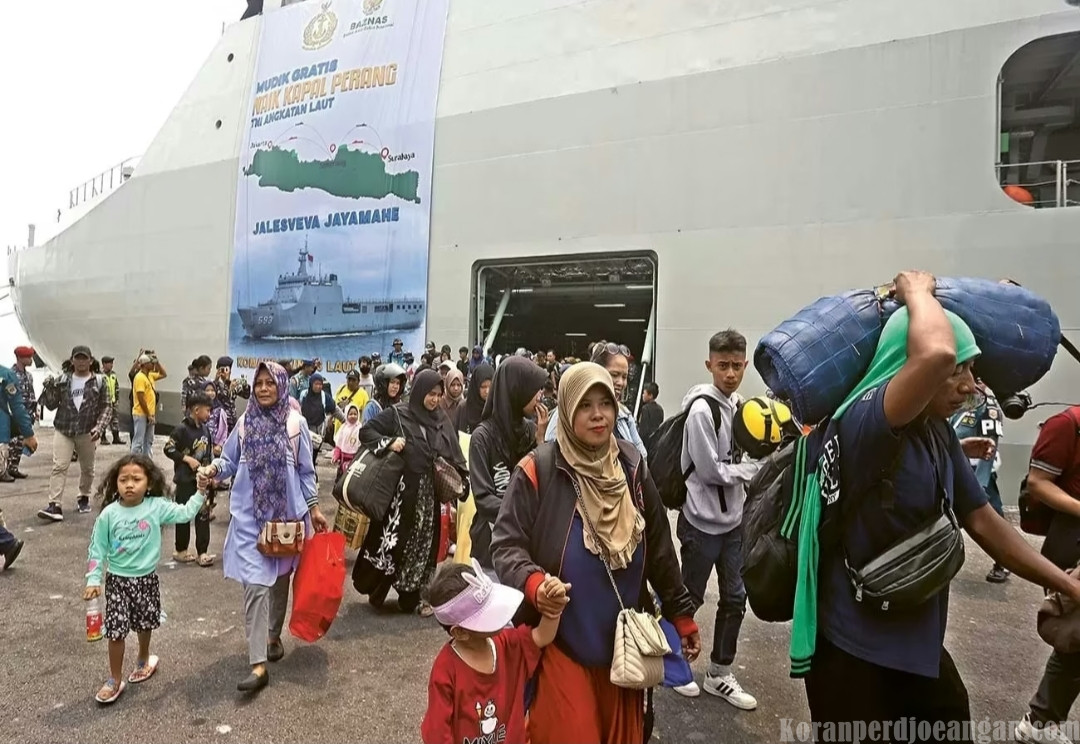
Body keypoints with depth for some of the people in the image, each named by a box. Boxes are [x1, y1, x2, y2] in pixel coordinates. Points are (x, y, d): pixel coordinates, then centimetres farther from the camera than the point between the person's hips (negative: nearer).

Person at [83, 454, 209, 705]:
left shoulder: (157, 507, -11)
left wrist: (201, 492, -14)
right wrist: (93, 580, -7)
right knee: (116, 631, 0)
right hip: (118, 580, -1)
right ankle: (115, 680, 18)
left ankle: (143, 660, 46)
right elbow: (97, 549, -5)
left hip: (147, 578, 2)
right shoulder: (109, 514, -12)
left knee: (145, 624, 19)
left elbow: (185, 513, -8)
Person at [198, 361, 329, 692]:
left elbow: (306, 470, 2)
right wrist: (212, 469, -16)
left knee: (279, 578, 15)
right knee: (255, 583, -7)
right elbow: (230, 460, 6)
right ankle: (258, 664, -6)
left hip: (286, 512, 0)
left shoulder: (295, 423, -3)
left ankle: (274, 636, 37)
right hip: (250, 514, 0)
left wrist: (314, 508, 2)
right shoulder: (245, 422, 1)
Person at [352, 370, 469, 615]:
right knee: (393, 541, -1)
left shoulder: (442, 421, 8)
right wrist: (388, 442, -17)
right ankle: (377, 590, 20)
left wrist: (462, 479, -7)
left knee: (422, 544, 9)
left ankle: (411, 597, 22)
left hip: (428, 495, 4)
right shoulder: (396, 414, -4)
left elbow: (454, 456, 7)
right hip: (399, 490, -4)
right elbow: (365, 431, -2)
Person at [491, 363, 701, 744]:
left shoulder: (632, 466, 0)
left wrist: (681, 614, 10)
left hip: (623, 641, 4)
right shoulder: (538, 470, -14)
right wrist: (533, 584, -30)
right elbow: (506, 545, -11)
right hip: (560, 641, -4)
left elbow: (660, 548, 7)